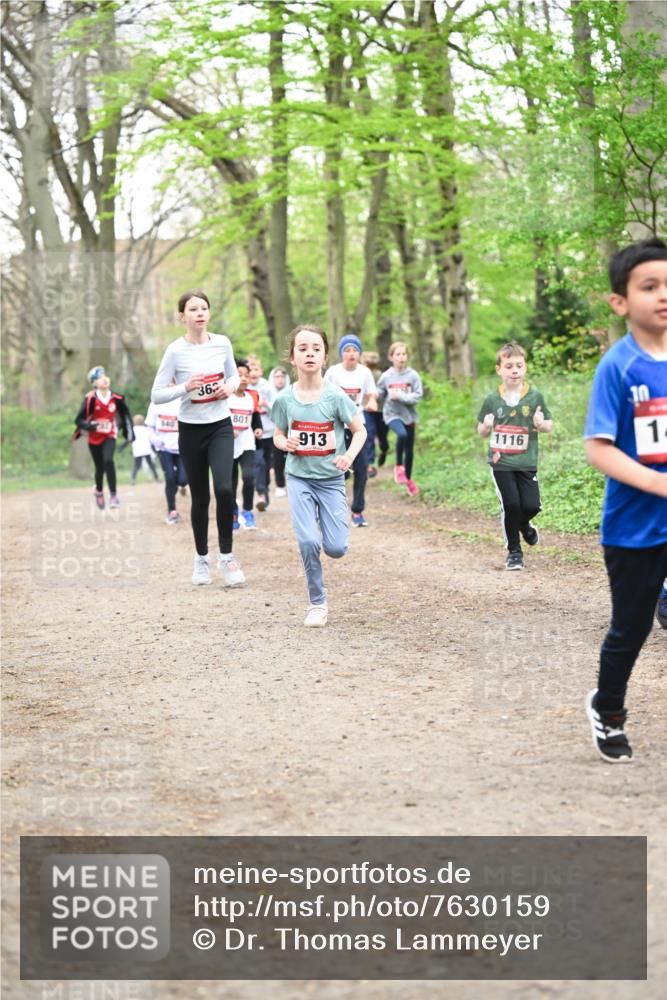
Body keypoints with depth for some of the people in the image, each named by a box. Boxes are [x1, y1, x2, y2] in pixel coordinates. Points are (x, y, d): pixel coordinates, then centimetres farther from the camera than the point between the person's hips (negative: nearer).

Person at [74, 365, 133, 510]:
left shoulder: (116, 399, -8)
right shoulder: (90, 399, -16)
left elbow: (125, 414, 11)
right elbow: (79, 420, -14)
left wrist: (129, 432, 7)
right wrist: (91, 426, -32)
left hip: (110, 436, 0)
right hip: (94, 438, 0)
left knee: (108, 460, -24)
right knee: (100, 467, 9)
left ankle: (113, 495, -21)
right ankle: (99, 490, 41)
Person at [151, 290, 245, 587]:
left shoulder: (222, 343, -1)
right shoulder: (175, 351, -9)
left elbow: (233, 375, 17)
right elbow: (157, 396, -8)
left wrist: (230, 387, -5)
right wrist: (185, 387, -23)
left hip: (221, 426, 1)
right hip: (191, 429, -1)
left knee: (224, 489, -17)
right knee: (200, 497, 7)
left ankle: (226, 555, 0)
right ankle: (201, 558, 27)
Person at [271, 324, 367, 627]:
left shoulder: (335, 396, -11)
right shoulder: (285, 398, -5)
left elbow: (360, 431, -2)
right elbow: (278, 435, 8)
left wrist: (349, 455, -20)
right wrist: (285, 443, -14)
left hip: (331, 479, 0)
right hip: (299, 478, 1)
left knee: (336, 549, -4)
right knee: (307, 542, -13)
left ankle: (323, 521, 33)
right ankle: (317, 603, 4)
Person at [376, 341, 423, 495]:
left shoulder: (413, 375, -6)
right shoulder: (386, 376, -5)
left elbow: (418, 395, -11)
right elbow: (379, 394, 7)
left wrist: (399, 396, -20)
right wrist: (374, 395, -15)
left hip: (409, 415, 2)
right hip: (392, 414, -2)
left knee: (409, 449, 10)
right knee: (402, 434, -32)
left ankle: (408, 479, 33)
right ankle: (398, 466, -9)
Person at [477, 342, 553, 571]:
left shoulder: (535, 397, -3)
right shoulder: (492, 400, 0)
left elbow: (549, 425, 6)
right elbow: (481, 432, 10)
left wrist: (541, 424, -16)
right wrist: (486, 426, -13)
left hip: (526, 463, 0)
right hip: (500, 462, 0)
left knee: (531, 506, -5)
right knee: (511, 505, -6)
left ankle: (523, 524, 33)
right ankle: (514, 551, 14)